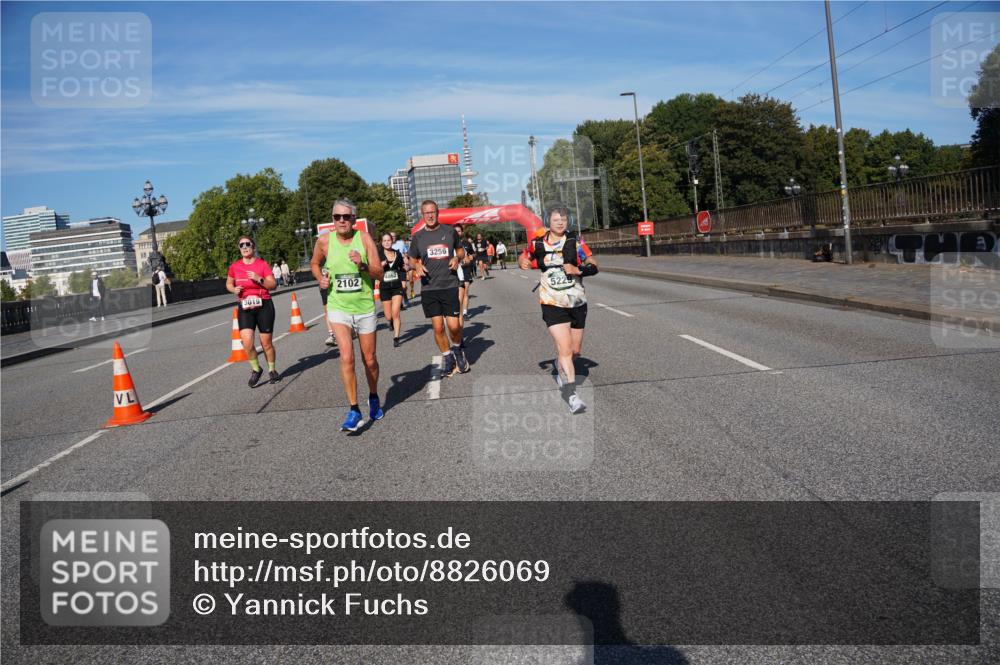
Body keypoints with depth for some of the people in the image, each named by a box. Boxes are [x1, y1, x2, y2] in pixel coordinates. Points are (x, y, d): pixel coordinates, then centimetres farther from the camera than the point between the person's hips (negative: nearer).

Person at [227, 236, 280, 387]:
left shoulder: (262, 264, -3)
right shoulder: (235, 266, 4)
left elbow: (273, 285, -5)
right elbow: (228, 284, 19)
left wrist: (259, 279, -19)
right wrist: (234, 289, -2)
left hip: (264, 306, -1)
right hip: (244, 308, 2)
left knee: (266, 342, 5)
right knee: (247, 342, -14)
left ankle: (272, 370, 27)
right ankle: (256, 369, 10)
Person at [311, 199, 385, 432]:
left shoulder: (364, 238, -8)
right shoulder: (324, 241, -4)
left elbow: (379, 273, -10)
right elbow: (314, 263, 17)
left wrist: (362, 265, -28)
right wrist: (320, 278, -2)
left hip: (365, 308, 0)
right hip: (338, 308, 0)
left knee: (369, 360, 12)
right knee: (346, 357, -17)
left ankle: (374, 398, 39)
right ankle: (354, 412, -9)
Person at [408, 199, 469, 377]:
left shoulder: (450, 231, 4)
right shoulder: (417, 237, 5)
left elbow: (460, 250, 17)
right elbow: (413, 259, 17)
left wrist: (457, 257, -5)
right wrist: (417, 266, -6)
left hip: (450, 285, -1)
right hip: (429, 288, 1)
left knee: (454, 325, -7)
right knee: (438, 327, 1)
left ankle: (457, 349, 25)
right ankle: (448, 359, 20)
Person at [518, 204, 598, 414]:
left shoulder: (575, 243, -2)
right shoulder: (537, 244, 2)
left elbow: (594, 266, -4)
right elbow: (523, 258, 19)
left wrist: (578, 270, -23)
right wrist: (523, 263, -4)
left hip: (577, 303, 2)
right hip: (553, 304, -2)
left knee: (575, 351, 12)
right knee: (565, 349, -15)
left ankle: (561, 367, 46)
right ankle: (571, 395, -10)